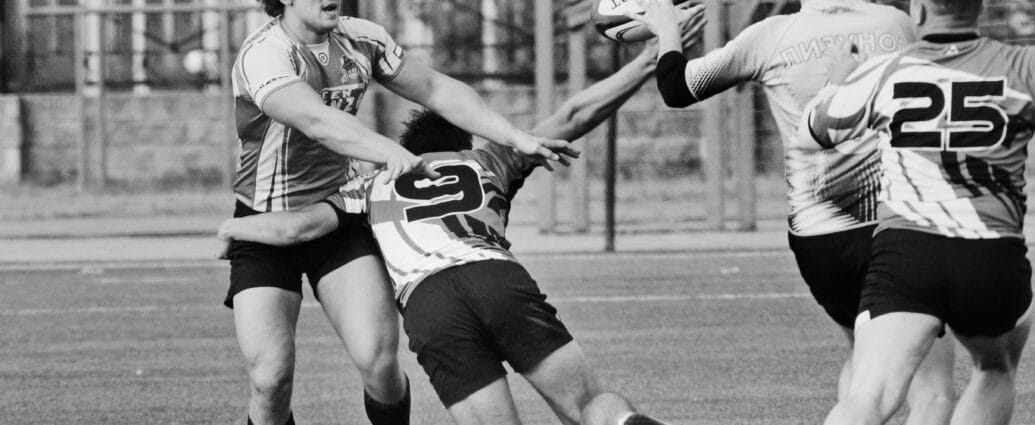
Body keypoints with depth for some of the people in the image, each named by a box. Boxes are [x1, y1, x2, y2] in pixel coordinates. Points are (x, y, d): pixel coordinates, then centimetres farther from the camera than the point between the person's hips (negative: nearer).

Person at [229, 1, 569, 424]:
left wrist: (516, 137, -5)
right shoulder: (262, 55, -20)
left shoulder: (360, 38, 0)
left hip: (340, 209, 4)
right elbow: (317, 120, -36)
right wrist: (392, 152, -50)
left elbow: (437, 90, 5)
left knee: (377, 360, -15)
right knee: (270, 378, -15)